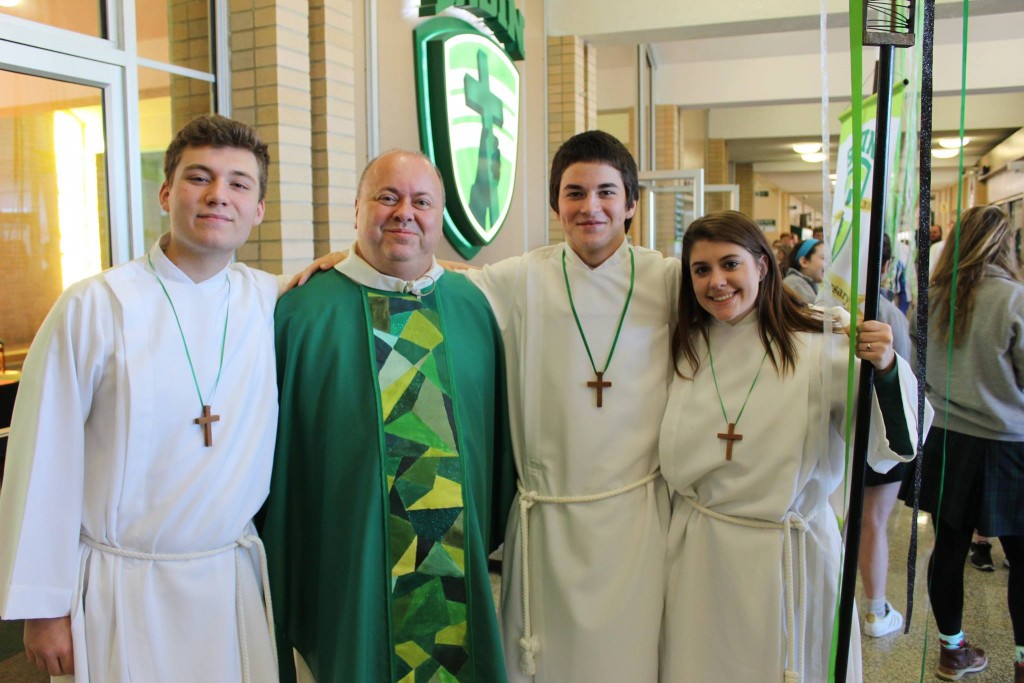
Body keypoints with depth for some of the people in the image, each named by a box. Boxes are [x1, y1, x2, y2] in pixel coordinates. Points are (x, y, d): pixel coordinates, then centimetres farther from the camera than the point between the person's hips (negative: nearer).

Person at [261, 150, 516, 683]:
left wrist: (495, 532, 12)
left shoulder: (472, 306, 4)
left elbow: (499, 430, 10)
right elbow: (274, 447, -3)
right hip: (345, 568, -3)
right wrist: (271, 573, -1)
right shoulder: (301, 312, -6)